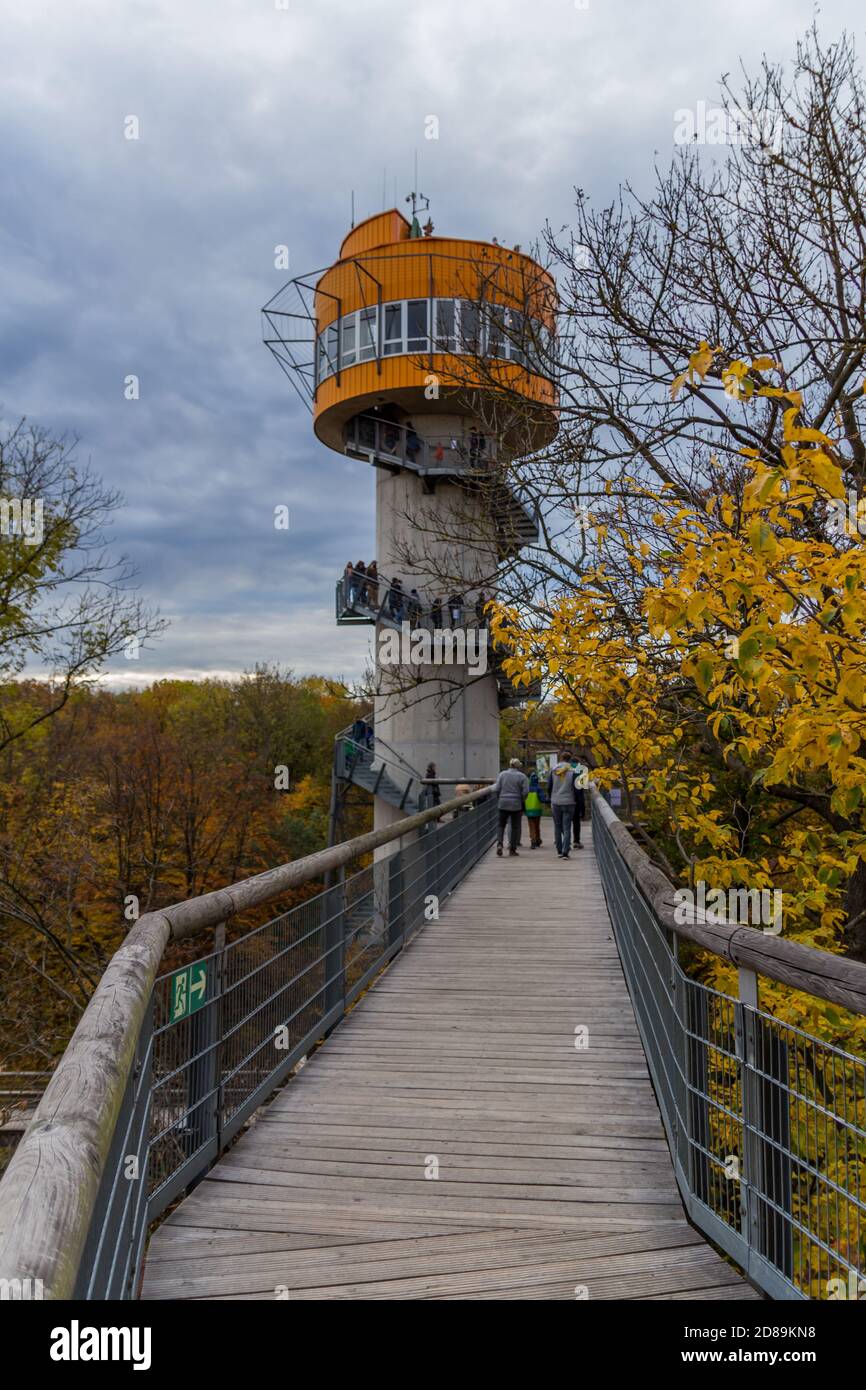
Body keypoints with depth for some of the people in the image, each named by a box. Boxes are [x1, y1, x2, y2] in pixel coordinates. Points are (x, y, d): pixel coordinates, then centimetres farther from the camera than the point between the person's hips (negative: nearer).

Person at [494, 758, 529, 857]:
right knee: (515, 827, 8)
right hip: (516, 805, -2)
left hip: (503, 804, 2)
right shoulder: (522, 776, -3)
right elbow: (525, 792, -8)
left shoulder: (502, 774, 2)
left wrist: (498, 800, 11)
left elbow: (497, 789, -1)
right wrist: (522, 801, 9)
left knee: (501, 825, 12)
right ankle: (512, 849, 9)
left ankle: (499, 844, -8)